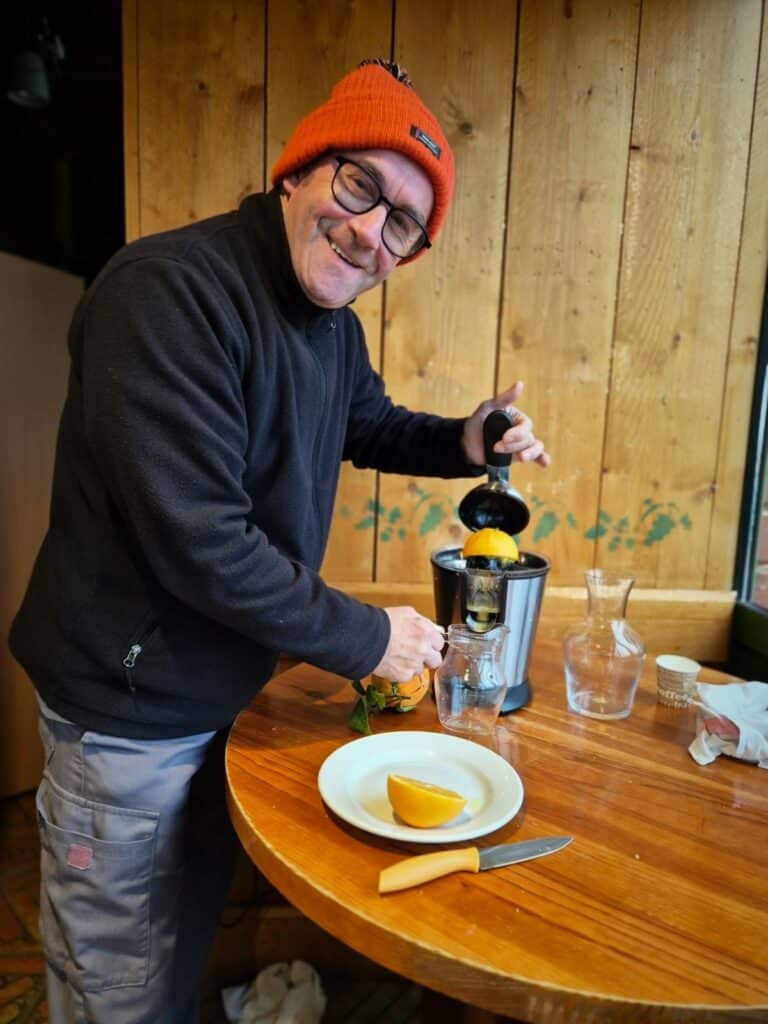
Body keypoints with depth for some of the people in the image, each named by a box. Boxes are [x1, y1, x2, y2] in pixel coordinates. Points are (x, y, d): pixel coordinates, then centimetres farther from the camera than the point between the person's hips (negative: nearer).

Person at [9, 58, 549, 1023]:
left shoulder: (329, 312, 2)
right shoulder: (169, 292, -25)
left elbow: (370, 425, 19)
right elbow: (198, 543, -30)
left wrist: (463, 442, -1)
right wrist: (367, 639, -19)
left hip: (222, 690, 8)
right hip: (130, 709, -7)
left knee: (190, 942, 29)